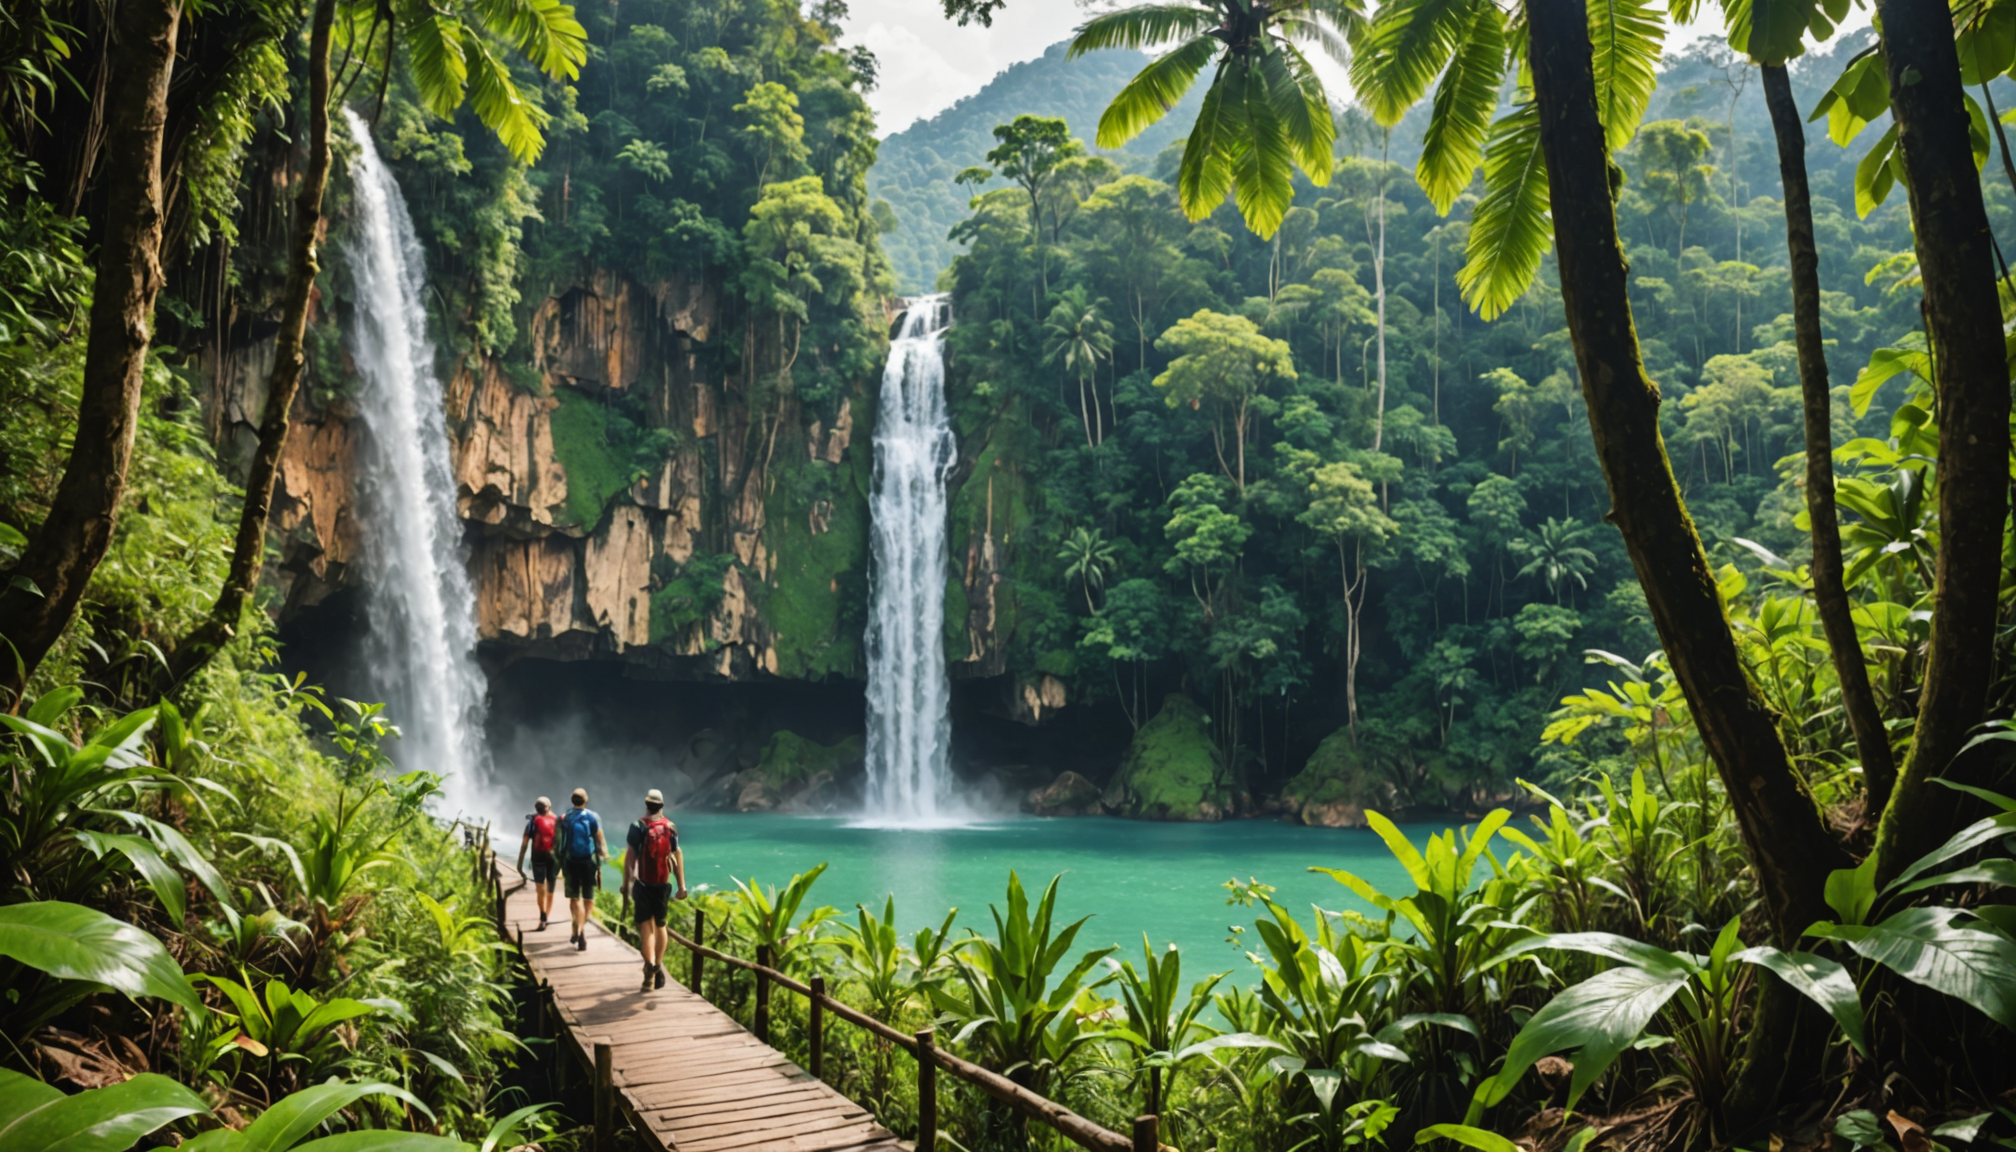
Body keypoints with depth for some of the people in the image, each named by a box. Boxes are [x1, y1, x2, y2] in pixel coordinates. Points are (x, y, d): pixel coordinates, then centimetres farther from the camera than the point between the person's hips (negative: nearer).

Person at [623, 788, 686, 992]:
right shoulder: (671, 828, 4)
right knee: (660, 924, 16)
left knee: (645, 925, -3)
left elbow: (630, 855, -8)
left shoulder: (638, 827, -5)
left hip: (643, 884, -3)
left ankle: (650, 963, -23)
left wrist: (626, 882, -2)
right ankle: (658, 967, 22)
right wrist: (682, 886, 7)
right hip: (663, 884, 3)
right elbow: (678, 856, 4)